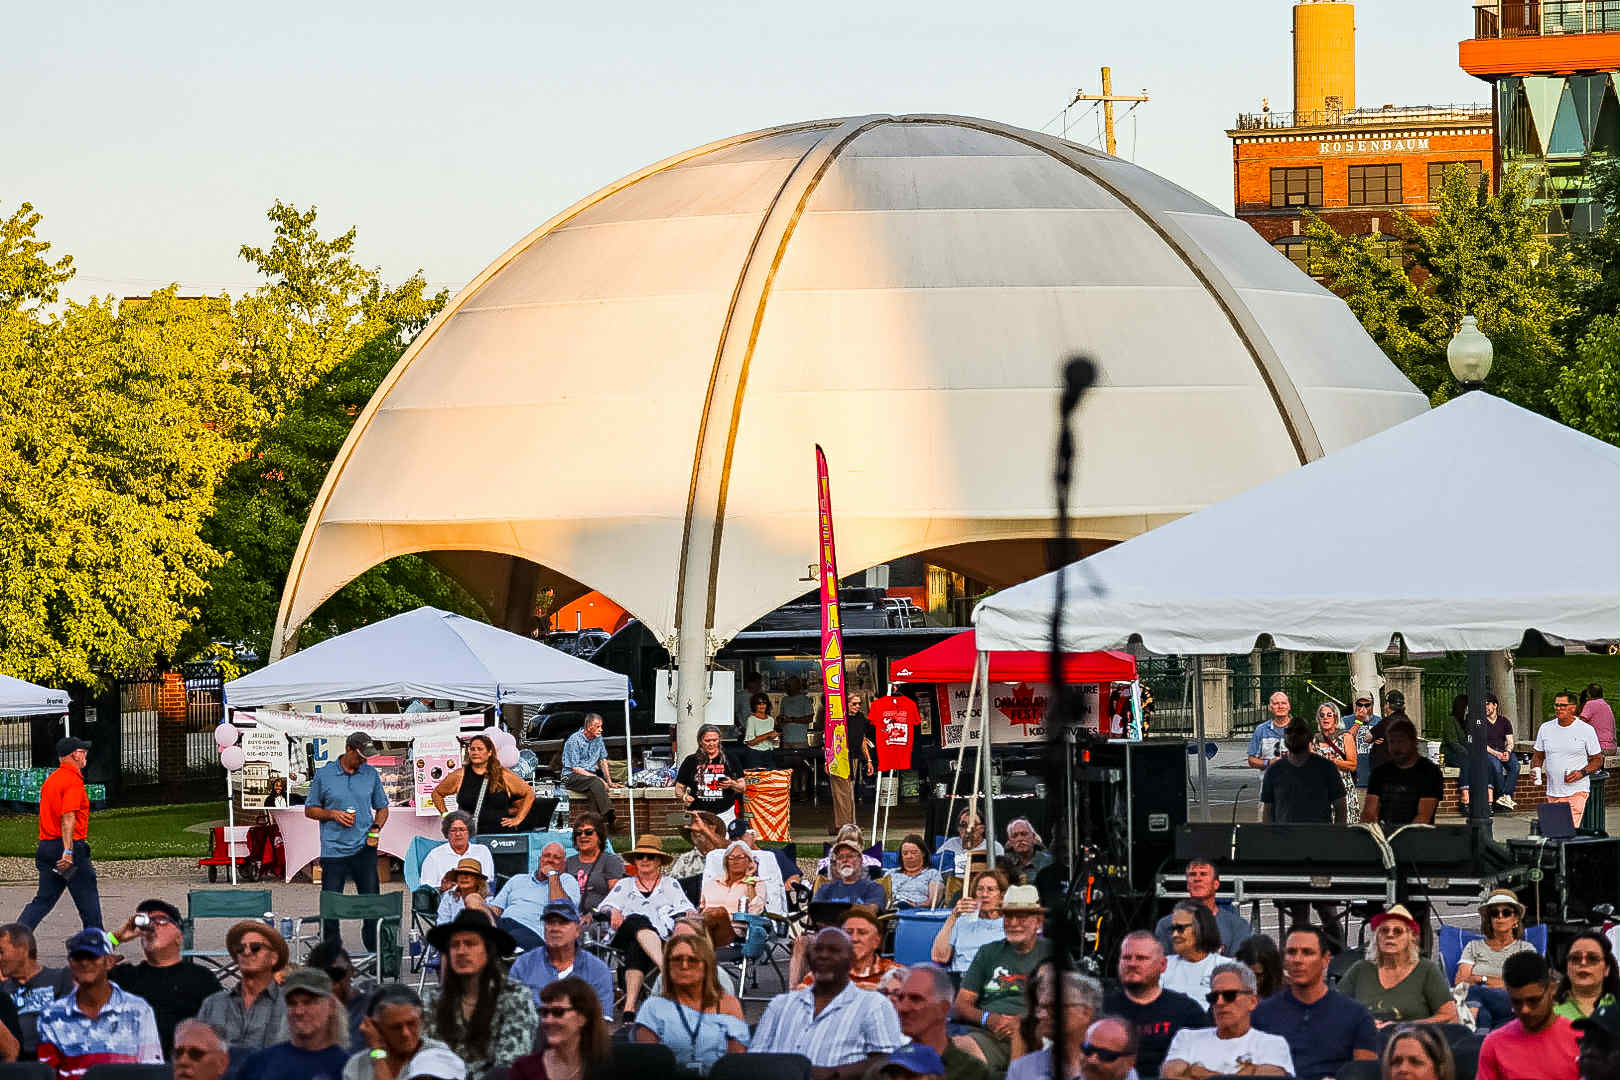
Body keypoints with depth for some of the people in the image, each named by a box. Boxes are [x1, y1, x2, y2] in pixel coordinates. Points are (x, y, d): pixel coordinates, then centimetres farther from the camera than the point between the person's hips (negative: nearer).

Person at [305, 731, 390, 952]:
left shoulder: (371, 775, 9)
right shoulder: (324, 775, 3)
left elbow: (382, 808, 18)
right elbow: (310, 810, 8)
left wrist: (376, 828, -1)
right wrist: (332, 814, -9)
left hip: (364, 848, 1)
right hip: (334, 849, -1)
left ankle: (375, 948, 6)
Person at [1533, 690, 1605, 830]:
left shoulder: (1586, 730, -2)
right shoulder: (1545, 728, 8)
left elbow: (1597, 760, 4)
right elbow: (1538, 756, 18)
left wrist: (1582, 773, -14)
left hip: (1577, 792, -4)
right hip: (1553, 792, 4)